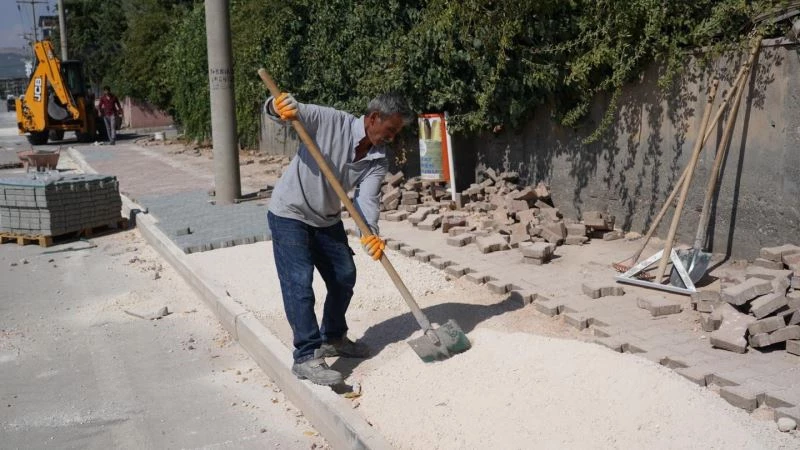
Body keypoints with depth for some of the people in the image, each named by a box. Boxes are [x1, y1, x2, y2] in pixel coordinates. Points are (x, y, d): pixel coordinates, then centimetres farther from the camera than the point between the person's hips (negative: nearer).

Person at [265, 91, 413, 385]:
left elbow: (366, 198, -20)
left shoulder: (378, 160, -7)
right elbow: (285, 110, -18)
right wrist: (279, 107, -44)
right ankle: (306, 357, -7)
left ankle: (333, 339, 32)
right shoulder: (328, 121, -21)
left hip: (327, 220, 7)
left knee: (344, 278, 11)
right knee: (299, 284, -12)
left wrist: (371, 234, -40)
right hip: (290, 215, -6)